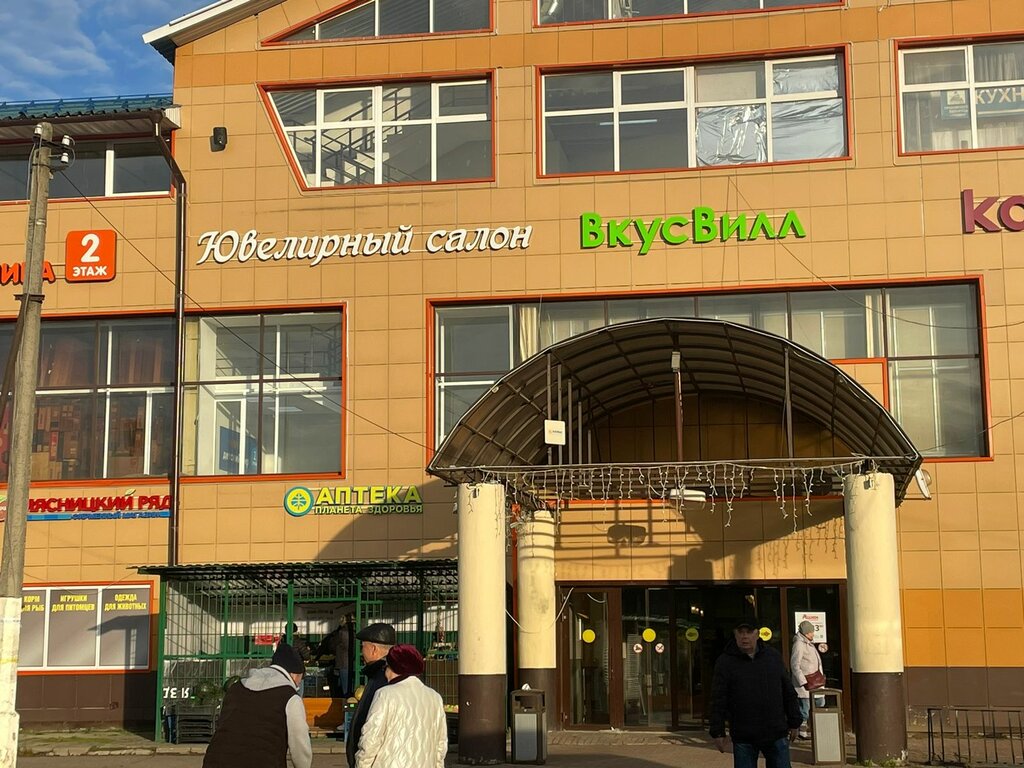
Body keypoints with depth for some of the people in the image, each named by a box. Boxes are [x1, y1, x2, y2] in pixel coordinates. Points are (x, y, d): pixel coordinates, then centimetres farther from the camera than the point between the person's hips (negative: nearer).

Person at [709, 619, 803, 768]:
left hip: (776, 734, 2)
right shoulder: (725, 662, -2)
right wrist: (718, 732, -7)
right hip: (743, 738, -2)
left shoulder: (773, 656, 7)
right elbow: (718, 701, -4)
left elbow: (789, 693, 12)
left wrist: (794, 723, 10)